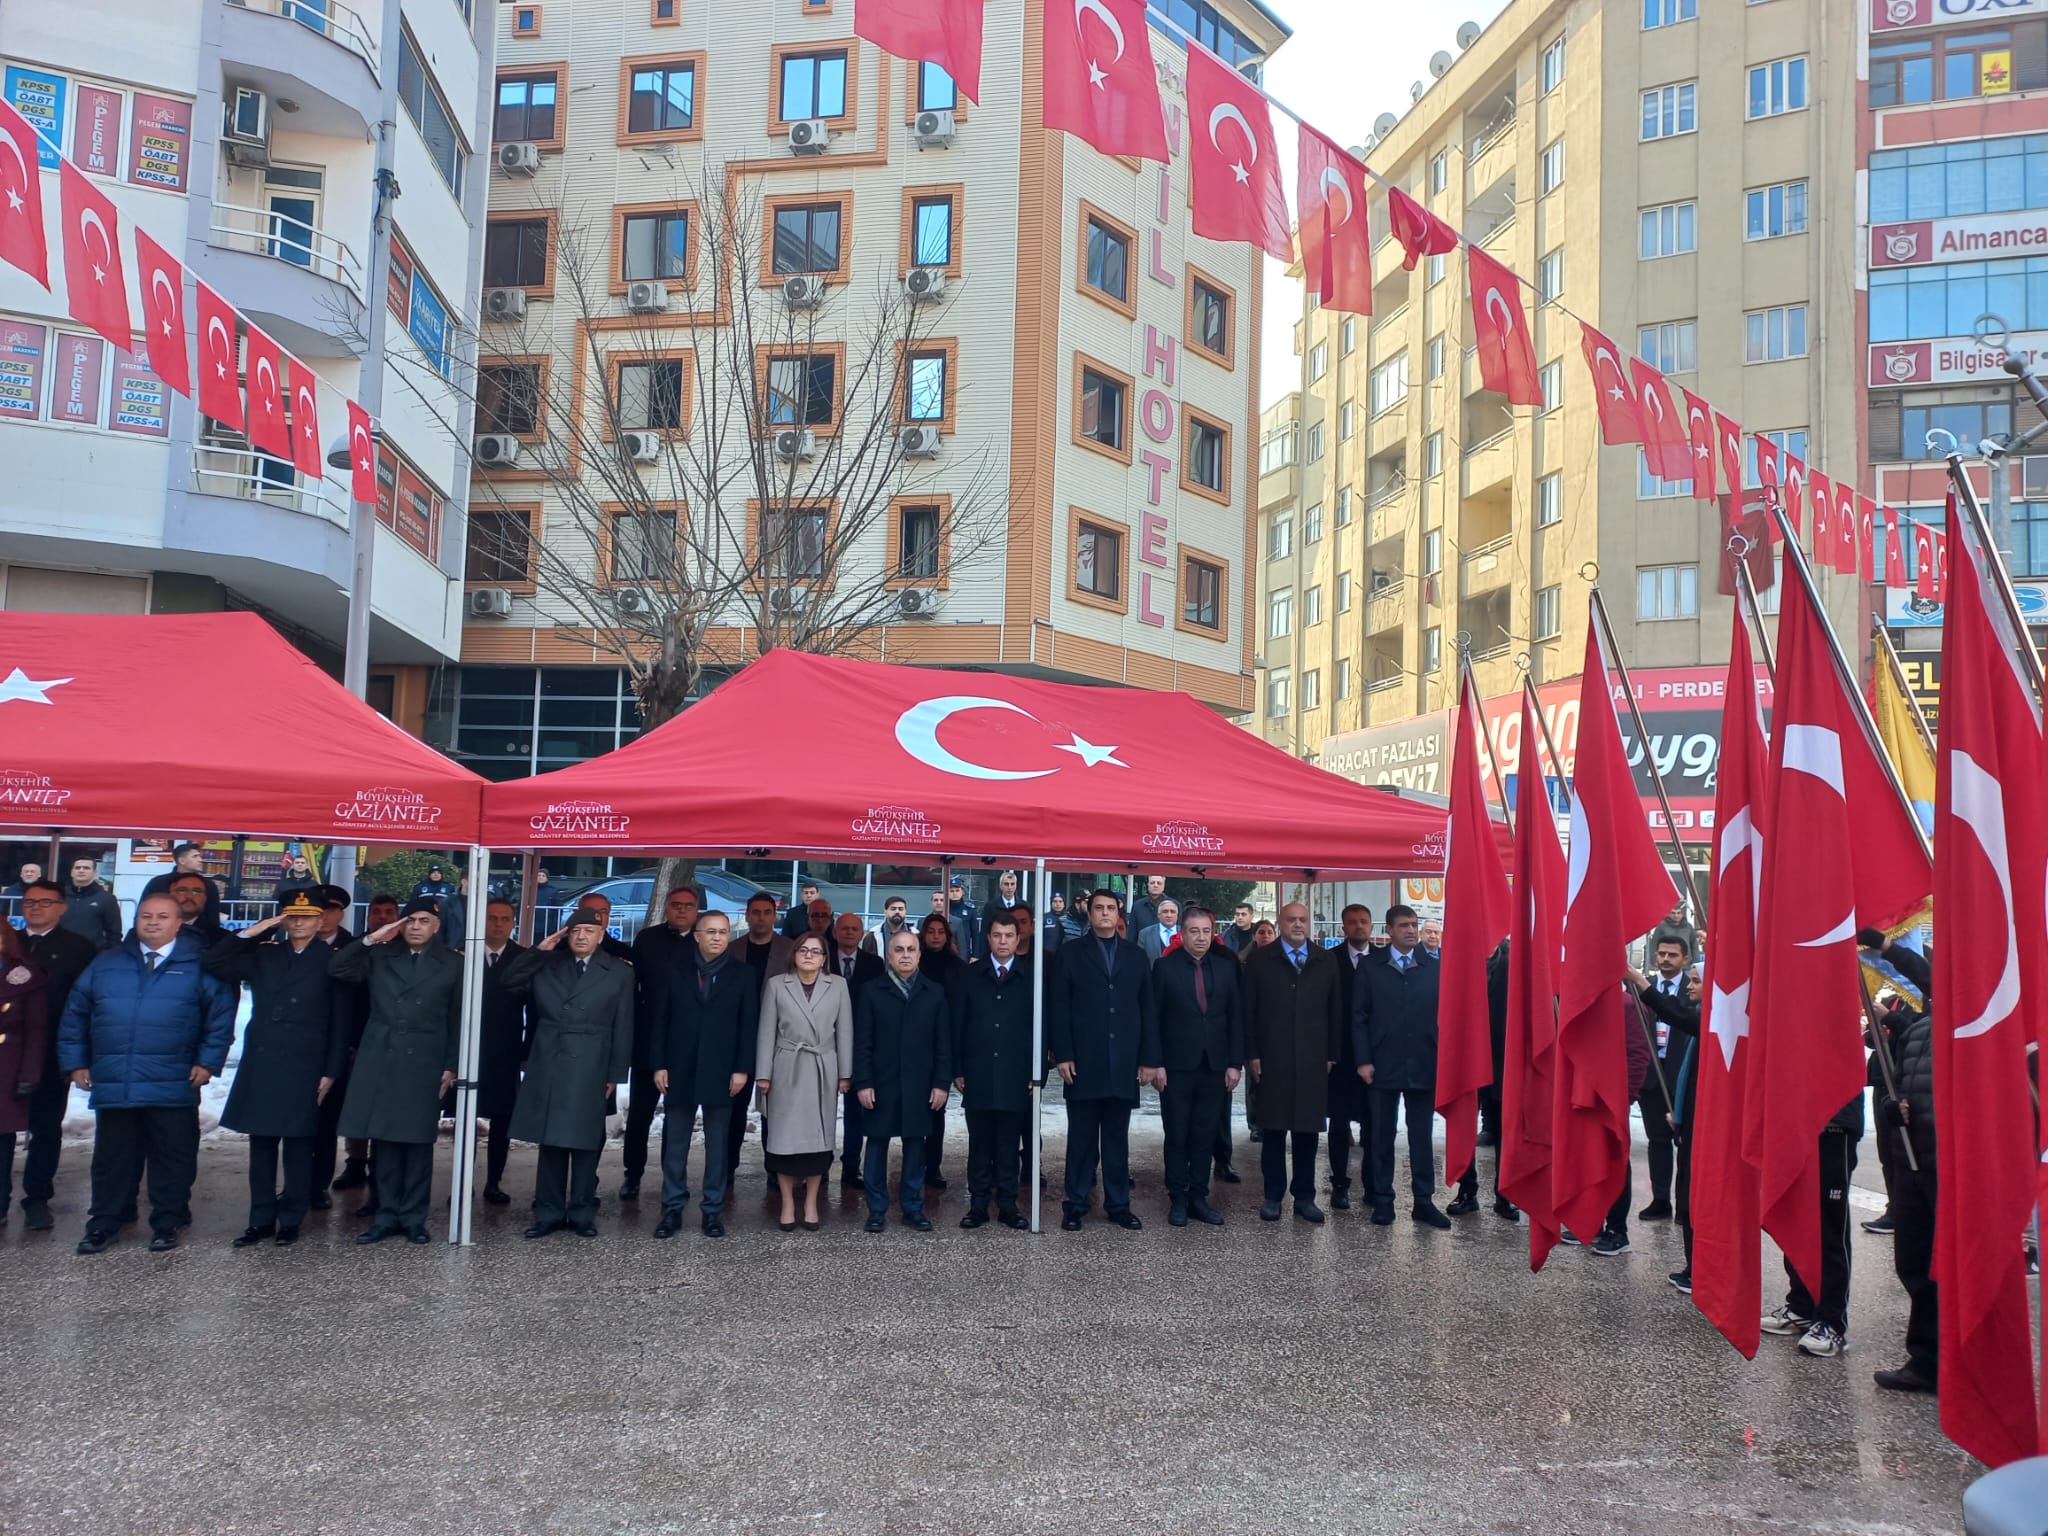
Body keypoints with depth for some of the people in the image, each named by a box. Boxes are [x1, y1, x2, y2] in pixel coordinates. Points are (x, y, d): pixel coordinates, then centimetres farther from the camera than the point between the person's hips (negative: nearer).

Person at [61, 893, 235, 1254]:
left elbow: (221, 1014, -1)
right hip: (112, 1085, 3)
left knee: (172, 1158, 6)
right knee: (112, 1158, 11)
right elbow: (75, 1013, 13)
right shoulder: (106, 963, 10)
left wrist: (208, 1062, -7)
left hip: (173, 1088, -2)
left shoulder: (199, 965, 0)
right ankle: (104, 1224, 23)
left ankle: (167, 1224, 17)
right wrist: (75, 1062, 8)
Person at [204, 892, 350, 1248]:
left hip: (304, 1068, -3)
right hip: (260, 1064, 3)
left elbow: (340, 1022, -1)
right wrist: (248, 933, -3)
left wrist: (331, 1072, -6)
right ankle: (261, 1220, 17)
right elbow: (212, 964, 4)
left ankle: (290, 1222, 12)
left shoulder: (331, 961, 1)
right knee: (261, 1145, 8)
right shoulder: (262, 956, 12)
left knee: (298, 1147, 3)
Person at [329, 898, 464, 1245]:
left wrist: (451, 1066, -2)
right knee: (383, 1141, 5)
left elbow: (457, 1019, 4)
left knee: (418, 1142, 2)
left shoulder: (452, 964, 5)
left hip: (424, 1063, -2)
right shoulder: (379, 957, 12)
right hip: (379, 1060, 2)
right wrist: (369, 940, -6)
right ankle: (387, 1216, 13)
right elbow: (336, 969, 2)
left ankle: (413, 1218, 10)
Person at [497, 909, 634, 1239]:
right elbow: (507, 982, 4)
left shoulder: (619, 973, 4)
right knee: (550, 1143, 6)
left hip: (590, 1069, -2)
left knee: (585, 1144, 2)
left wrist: (615, 1074, -3)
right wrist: (538, 951, -2)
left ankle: (582, 1213, 11)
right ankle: (549, 1213, 13)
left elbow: (623, 1028, 2)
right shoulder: (546, 965, 12)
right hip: (547, 1066, 2)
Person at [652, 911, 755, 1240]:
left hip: (721, 1071, -1)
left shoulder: (741, 974, 2)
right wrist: (660, 1064, -4)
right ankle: (672, 1209, 14)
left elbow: (748, 1025, 0)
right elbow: (662, 1020, 3)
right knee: (675, 1143, 5)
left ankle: (713, 1209, 13)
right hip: (680, 1069, 1)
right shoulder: (677, 969, 4)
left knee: (718, 1143, 5)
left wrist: (742, 1068, -8)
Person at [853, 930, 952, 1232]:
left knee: (915, 1145, 7)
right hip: (881, 1084, -1)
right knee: (877, 1145, 5)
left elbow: (943, 1043, 4)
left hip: (919, 1085, 1)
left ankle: (913, 1207, 17)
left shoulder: (934, 992, 6)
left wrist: (942, 1083, -3)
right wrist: (863, 1083, -8)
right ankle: (877, 1209, 15)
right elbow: (862, 1043, -1)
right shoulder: (872, 992, 3)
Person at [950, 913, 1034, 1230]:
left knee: (1009, 1145, 5)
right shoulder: (970, 976, 7)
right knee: (979, 1144, 5)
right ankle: (978, 1206, 12)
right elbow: (957, 1026, 6)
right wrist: (958, 1070, 0)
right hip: (977, 1076, 1)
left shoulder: (1031, 977, 3)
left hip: (1016, 1077, -1)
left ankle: (1007, 1206, 14)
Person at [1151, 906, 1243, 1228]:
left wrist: (1235, 1063, 2)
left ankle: (1199, 1197, 16)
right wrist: (1156, 1063, -8)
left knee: (1205, 1136, 7)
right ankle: (1178, 1199, 14)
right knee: (1177, 1137, 5)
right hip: (1177, 1066, -2)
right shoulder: (1165, 967, -2)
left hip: (1215, 1066, 2)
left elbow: (1236, 1018, 7)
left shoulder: (1226, 967, 6)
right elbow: (1154, 1018, -3)